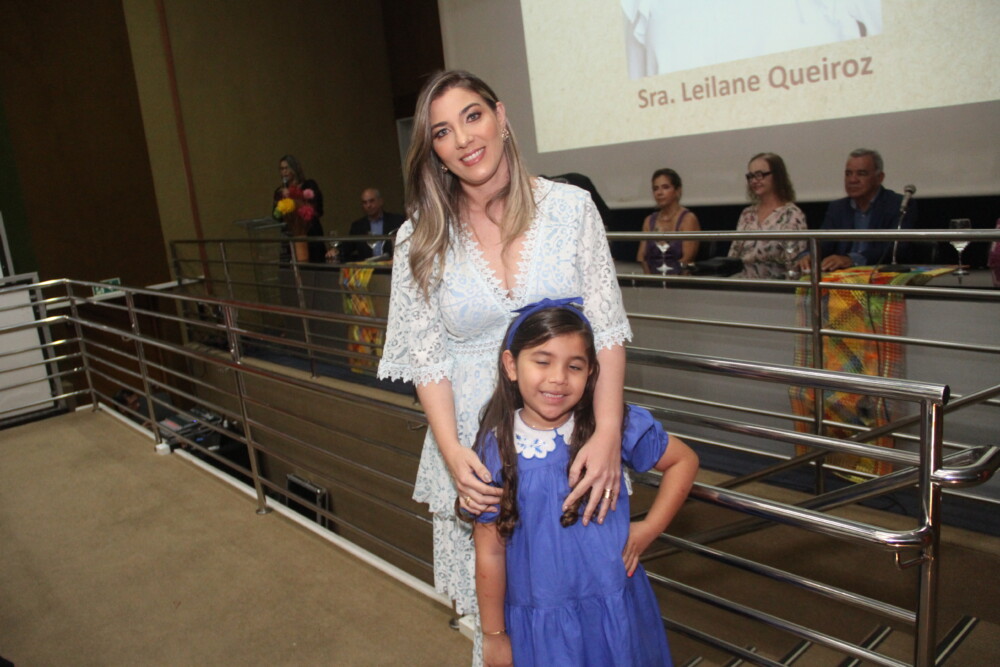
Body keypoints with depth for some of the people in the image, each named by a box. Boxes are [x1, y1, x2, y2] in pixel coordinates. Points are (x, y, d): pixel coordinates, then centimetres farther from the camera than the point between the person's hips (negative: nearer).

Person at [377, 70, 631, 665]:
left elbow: (607, 330, -6)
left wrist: (608, 435, -17)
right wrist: (451, 451, -16)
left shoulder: (570, 207, -3)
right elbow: (426, 356, -1)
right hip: (477, 448, 1)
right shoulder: (421, 239, -1)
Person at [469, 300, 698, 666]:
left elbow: (684, 460, 4)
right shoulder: (494, 450, -12)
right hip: (538, 622, -1)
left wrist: (648, 528, -4)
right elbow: (490, 552, -6)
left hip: (614, 611, 1)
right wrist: (494, 635, 1)